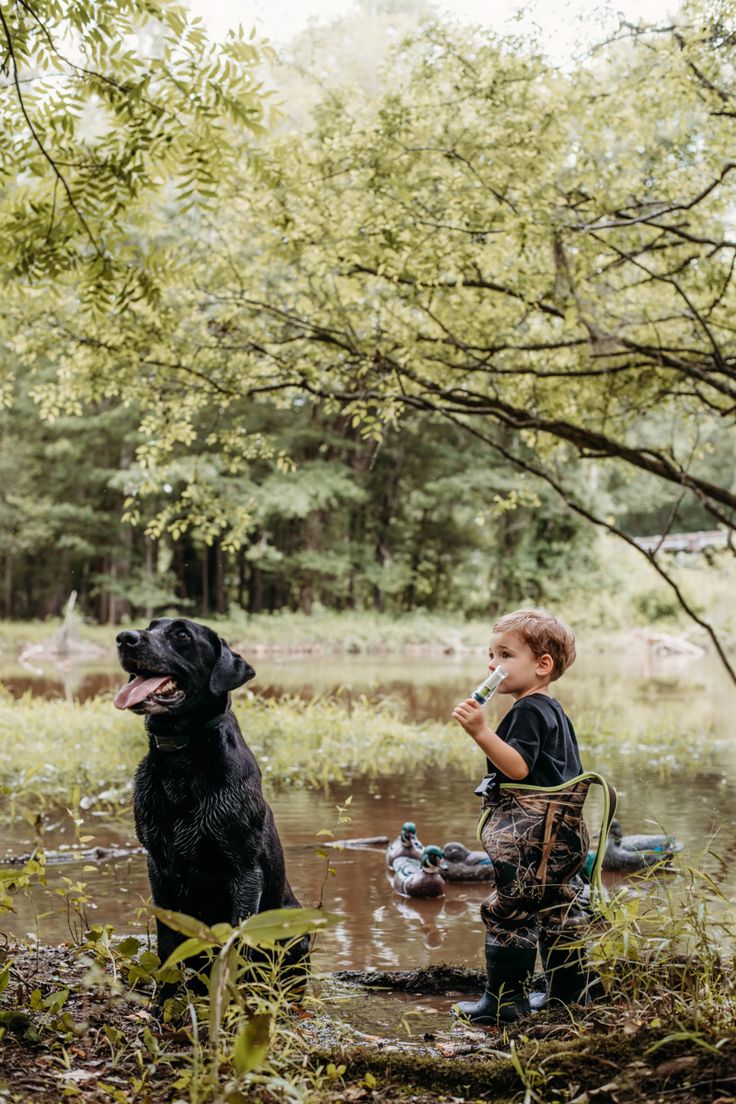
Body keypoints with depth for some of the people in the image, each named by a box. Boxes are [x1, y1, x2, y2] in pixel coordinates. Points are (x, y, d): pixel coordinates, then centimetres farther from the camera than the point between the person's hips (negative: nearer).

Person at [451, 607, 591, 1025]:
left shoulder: (528, 711, -15)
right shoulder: (553, 710, 17)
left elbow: (518, 767, -27)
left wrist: (482, 732, -33)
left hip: (534, 832, -11)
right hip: (559, 832, 11)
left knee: (508, 912, -6)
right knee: (556, 909, 18)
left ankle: (504, 1000, -3)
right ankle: (568, 991, 26)